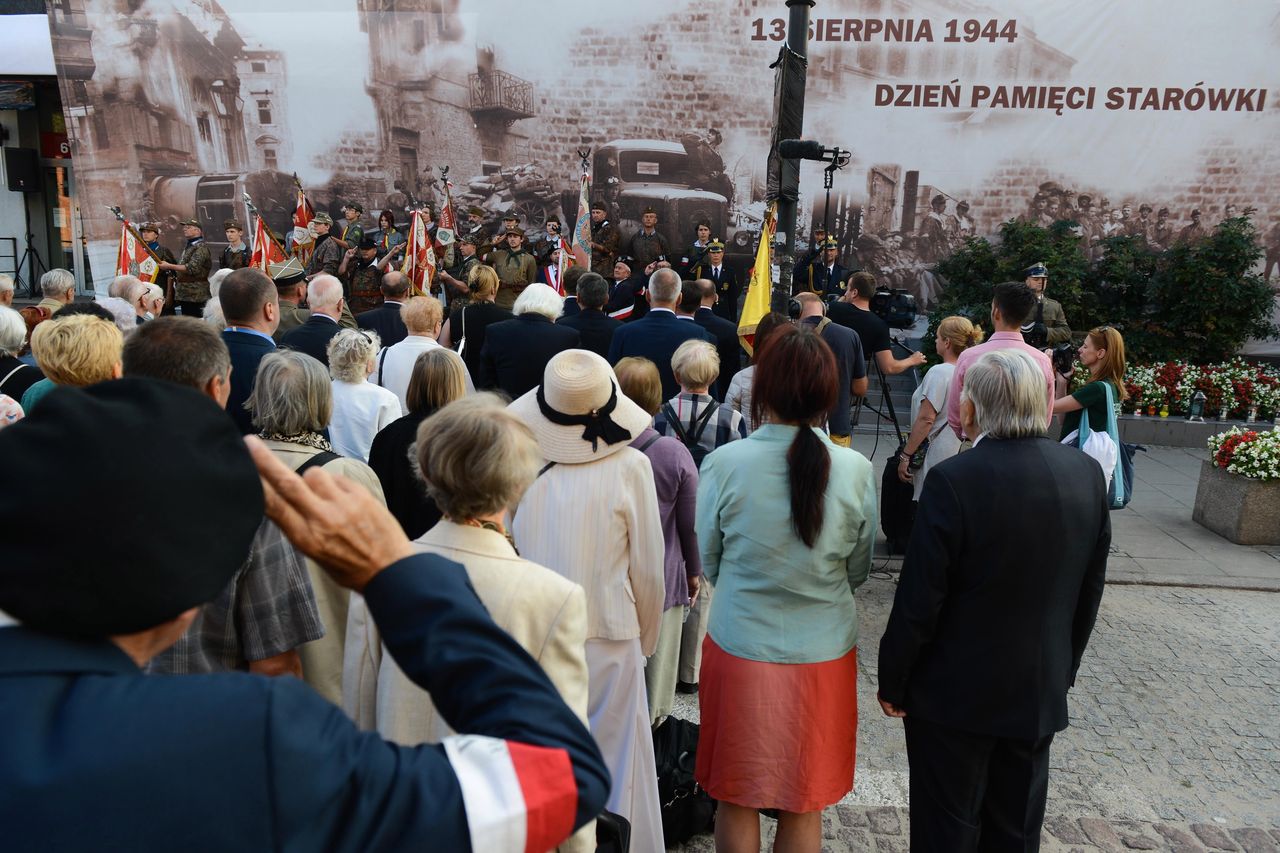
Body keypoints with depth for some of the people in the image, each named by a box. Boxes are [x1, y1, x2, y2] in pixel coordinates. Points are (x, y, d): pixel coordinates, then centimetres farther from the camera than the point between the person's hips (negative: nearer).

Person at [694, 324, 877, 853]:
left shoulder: (724, 464, -17)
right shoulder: (856, 470, -13)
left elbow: (708, 564, -3)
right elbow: (858, 572, 1)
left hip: (739, 649, -1)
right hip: (823, 655, 2)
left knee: (737, 800, 18)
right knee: (805, 807, 20)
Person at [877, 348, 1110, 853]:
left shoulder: (954, 480, -23)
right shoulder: (1086, 474, -5)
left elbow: (918, 601, -19)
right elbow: (1090, 591, 5)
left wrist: (892, 681, -5)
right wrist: (1063, 669, 17)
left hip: (956, 694, -5)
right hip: (1040, 695, 5)